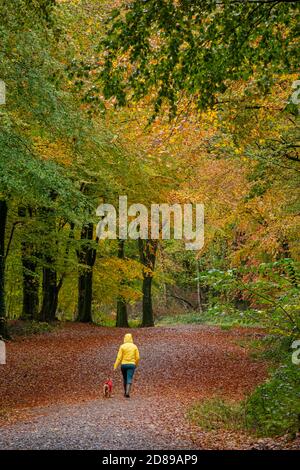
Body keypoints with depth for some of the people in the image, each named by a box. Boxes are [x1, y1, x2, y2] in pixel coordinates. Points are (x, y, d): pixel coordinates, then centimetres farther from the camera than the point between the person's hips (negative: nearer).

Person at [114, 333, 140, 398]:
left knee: (125, 378, 19)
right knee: (129, 379, -7)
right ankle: (127, 392, -26)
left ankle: (125, 392, 28)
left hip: (123, 364, 1)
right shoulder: (134, 346, 1)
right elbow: (137, 357, 1)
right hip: (131, 365, 0)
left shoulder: (122, 346, -3)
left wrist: (115, 366, -5)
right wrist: (136, 364, 20)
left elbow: (119, 357, -8)